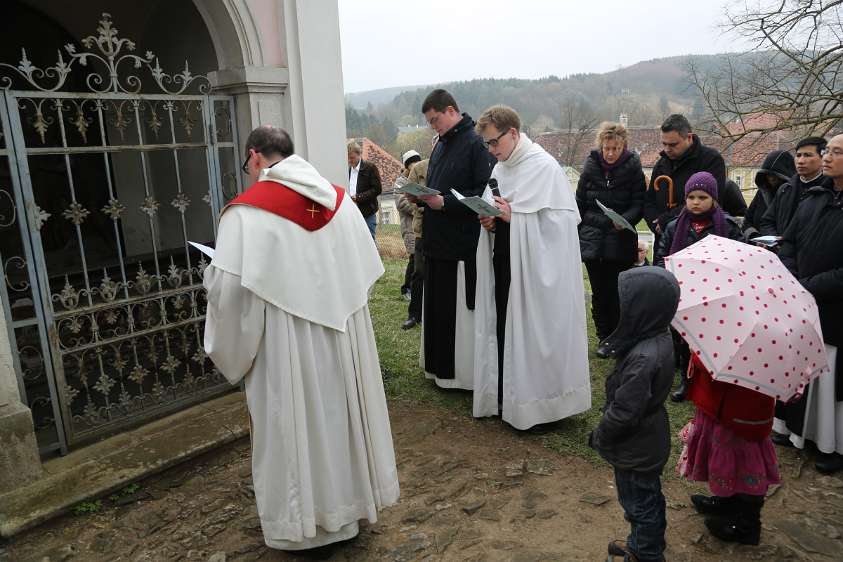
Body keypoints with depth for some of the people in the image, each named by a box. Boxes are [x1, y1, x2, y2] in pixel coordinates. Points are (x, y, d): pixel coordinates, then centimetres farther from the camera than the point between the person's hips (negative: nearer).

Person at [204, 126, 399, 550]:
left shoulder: (247, 211, -15)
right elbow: (367, 267, 7)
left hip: (287, 343, -5)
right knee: (340, 411, 20)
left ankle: (303, 521, 27)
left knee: (294, 424, 10)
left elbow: (228, 288, -18)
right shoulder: (338, 199, 3)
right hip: (343, 331, 6)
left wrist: (222, 310, 4)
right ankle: (349, 500, 38)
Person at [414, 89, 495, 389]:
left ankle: (464, 374, 12)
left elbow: (485, 193, -19)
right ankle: (440, 367, 26)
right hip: (437, 242, 9)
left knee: (460, 310, -1)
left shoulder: (477, 144, -12)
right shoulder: (441, 145, 17)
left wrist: (445, 202, -21)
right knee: (437, 306, 14)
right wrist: (422, 196, 3)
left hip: (462, 245, -9)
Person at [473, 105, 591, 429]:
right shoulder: (501, 167, 13)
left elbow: (563, 219, -14)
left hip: (534, 267, -7)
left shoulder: (544, 166, -10)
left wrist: (514, 216, -18)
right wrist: (490, 220, -2)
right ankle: (506, 399, 22)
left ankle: (536, 404, 14)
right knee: (502, 330, 9)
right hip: (503, 264, 7)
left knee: (531, 334, -1)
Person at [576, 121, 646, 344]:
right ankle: (605, 340, 20)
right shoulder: (591, 166, 5)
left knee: (617, 294, 0)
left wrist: (625, 220, -23)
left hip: (621, 241, -2)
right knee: (599, 293, 8)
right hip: (592, 239, 3)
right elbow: (579, 204, 10)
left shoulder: (633, 168, -2)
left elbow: (638, 204, -3)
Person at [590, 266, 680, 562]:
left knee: (639, 504, 15)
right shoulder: (659, 337, -7)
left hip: (636, 449, -9)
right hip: (650, 440, 9)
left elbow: (624, 411, -30)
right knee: (649, 498, 28)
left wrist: (599, 436, -13)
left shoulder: (643, 358, -37)